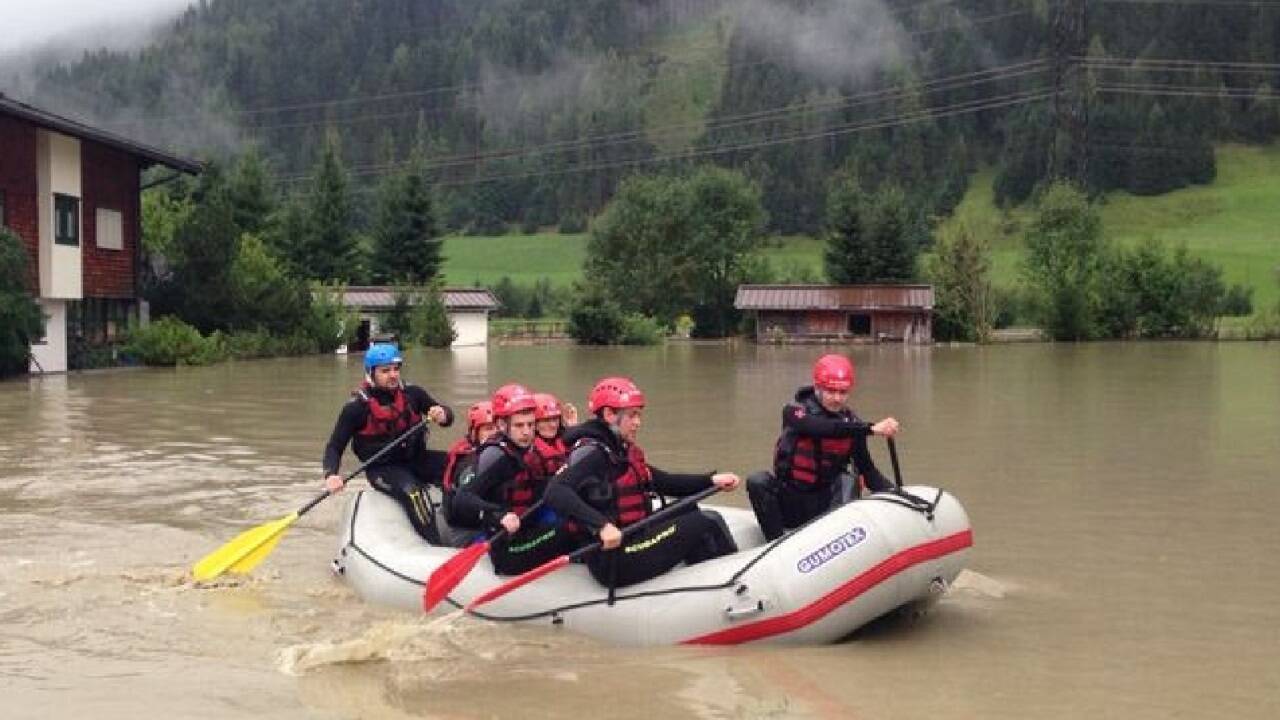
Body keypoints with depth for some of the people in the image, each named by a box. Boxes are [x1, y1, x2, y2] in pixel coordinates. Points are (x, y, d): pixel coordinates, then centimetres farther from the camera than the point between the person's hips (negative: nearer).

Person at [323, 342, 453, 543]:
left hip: (416, 458, 4)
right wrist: (331, 475, -25)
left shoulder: (411, 394, -2)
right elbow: (334, 446, -6)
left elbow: (446, 414, 7)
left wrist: (443, 415, -19)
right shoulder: (357, 408, -10)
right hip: (382, 468, -4)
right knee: (412, 491, -35)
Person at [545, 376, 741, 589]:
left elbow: (664, 482, 17)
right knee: (707, 523, -3)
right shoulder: (592, 451, -14)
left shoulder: (623, 452, 15)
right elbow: (555, 493, -30)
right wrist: (602, 525, -40)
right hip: (613, 561, -10)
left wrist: (711, 480, 5)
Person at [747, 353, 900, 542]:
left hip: (825, 504, 1)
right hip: (789, 503, -1)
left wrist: (892, 491, -22)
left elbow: (867, 470, -3)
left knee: (847, 482, -26)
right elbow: (824, 429, -31)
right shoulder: (794, 412, -11)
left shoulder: (851, 423, -2)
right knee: (757, 482, -26)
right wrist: (872, 429, -40)